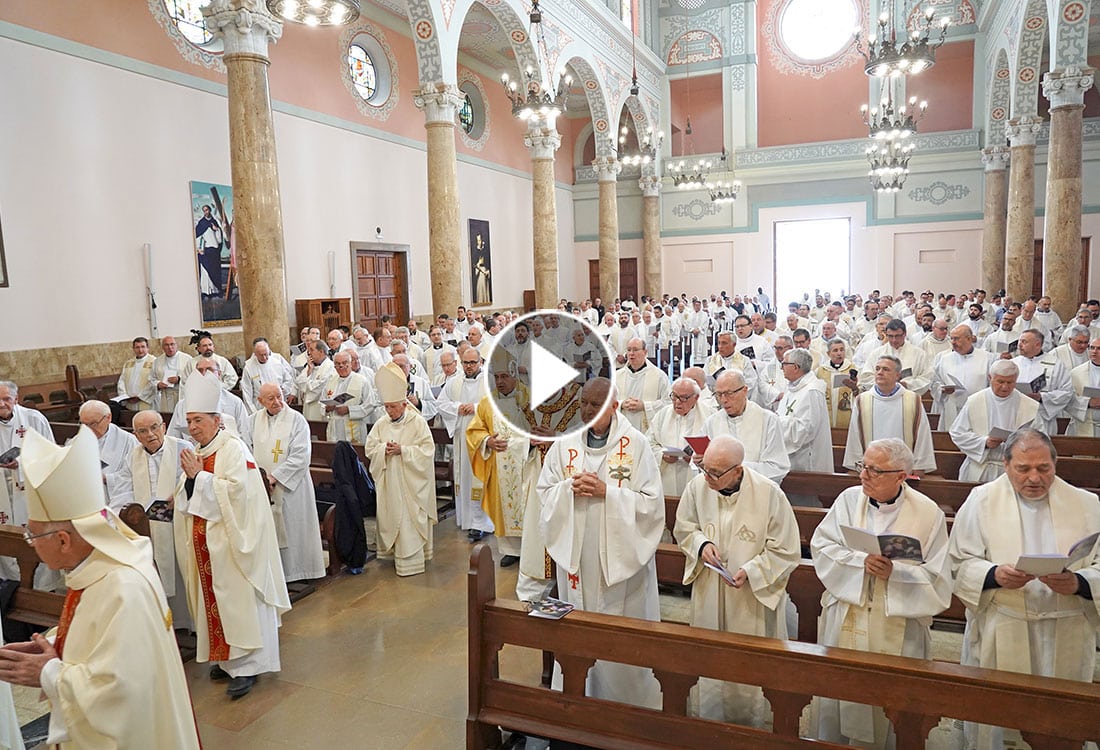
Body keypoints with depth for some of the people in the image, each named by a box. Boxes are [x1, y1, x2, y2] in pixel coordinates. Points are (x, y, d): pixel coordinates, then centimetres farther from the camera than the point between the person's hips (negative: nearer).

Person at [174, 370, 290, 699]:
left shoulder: (233, 449, -13)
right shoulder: (197, 452, 11)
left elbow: (237, 490, -24)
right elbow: (191, 499, 17)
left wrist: (199, 476, -19)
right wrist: (188, 481, -4)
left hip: (232, 541, -8)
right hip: (206, 544, 8)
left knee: (239, 602, -2)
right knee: (214, 601, 14)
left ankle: (247, 665, 7)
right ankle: (227, 657, 28)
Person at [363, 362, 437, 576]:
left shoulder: (418, 422, -7)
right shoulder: (381, 424, 6)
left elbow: (427, 451, -11)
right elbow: (369, 448, 8)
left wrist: (402, 450, -18)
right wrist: (384, 449, -12)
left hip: (410, 482, -4)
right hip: (388, 482, 5)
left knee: (409, 518, -4)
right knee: (390, 516, 9)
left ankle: (410, 559, 2)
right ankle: (391, 551, 23)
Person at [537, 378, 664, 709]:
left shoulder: (635, 444, -7)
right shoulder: (564, 446, 3)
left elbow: (652, 501, -9)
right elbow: (543, 493, 7)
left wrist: (607, 492, -18)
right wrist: (570, 488, -12)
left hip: (621, 556, -3)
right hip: (577, 554, 3)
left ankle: (625, 697, 25)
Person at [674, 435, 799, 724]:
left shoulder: (768, 493, -19)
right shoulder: (698, 486, -11)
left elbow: (786, 551, -10)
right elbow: (683, 528, 7)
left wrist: (751, 571, -20)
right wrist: (702, 544, -13)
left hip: (753, 597, -3)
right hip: (709, 593, 3)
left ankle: (750, 721, 33)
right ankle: (709, 717, 38)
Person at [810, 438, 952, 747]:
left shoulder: (928, 512, -6)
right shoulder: (849, 499, -1)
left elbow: (936, 577, -7)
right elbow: (821, 546, -4)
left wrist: (894, 572, -21)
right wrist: (861, 561, -18)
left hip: (896, 628, -2)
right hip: (845, 618, 2)